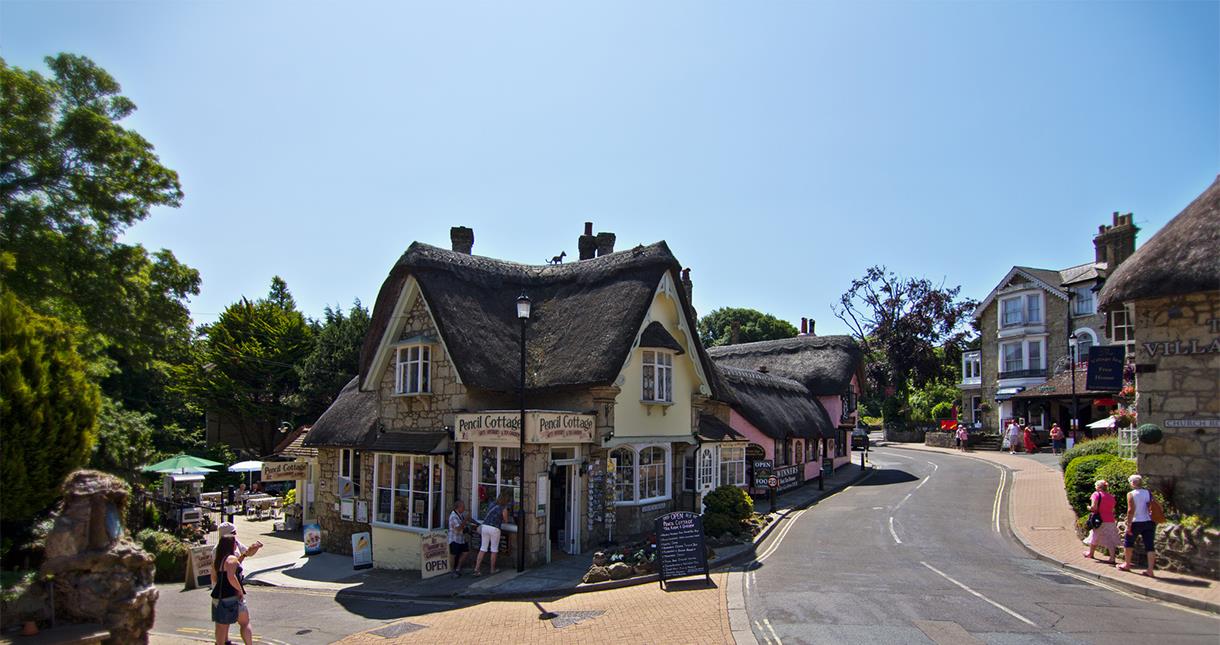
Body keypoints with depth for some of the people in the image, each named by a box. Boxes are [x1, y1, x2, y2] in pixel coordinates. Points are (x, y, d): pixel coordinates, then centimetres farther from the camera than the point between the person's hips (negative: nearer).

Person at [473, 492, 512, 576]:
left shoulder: (493, 504, 12)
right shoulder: (504, 508, -5)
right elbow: (505, 520, 5)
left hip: (485, 527, 5)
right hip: (494, 528, -5)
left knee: (483, 549, 9)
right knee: (494, 550, 9)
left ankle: (477, 569, 6)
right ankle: (493, 570, 17)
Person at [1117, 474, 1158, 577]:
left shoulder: (1131, 494, -8)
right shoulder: (1148, 493, 5)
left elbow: (1131, 510, -12)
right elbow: (1152, 509, 2)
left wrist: (1129, 525, -9)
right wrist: (1152, 519, 11)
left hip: (1136, 522, -4)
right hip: (1149, 522, 4)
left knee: (1128, 542, 15)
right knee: (1150, 546, 3)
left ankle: (1127, 564, 25)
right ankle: (1150, 570, 1)